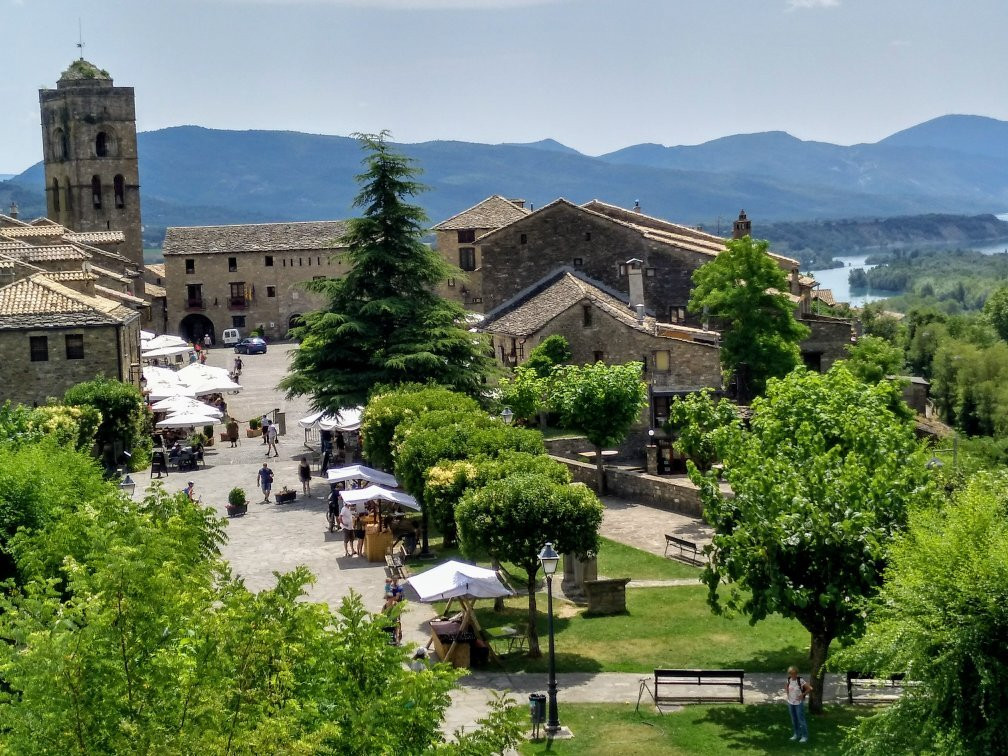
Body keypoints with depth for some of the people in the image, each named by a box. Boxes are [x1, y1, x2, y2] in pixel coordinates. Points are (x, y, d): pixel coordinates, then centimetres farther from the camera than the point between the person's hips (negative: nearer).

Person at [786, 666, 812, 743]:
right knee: (794, 720, 14)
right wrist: (787, 693, 7)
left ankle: (804, 736, 8)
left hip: (799, 703, -6)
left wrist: (803, 694, -13)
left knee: (801, 720, -1)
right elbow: (786, 687, 21)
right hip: (791, 703, 6)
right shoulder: (789, 680, 0)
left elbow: (810, 689, -15)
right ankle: (796, 734, 28)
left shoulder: (800, 681, -17)